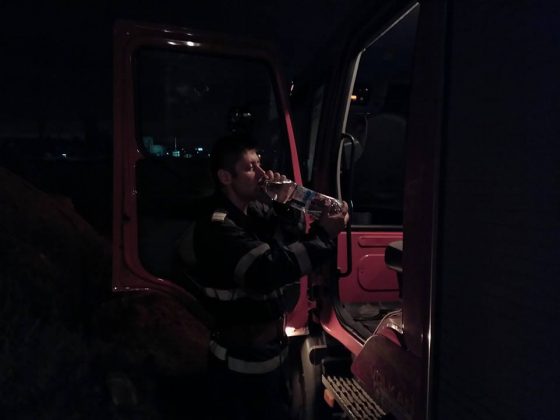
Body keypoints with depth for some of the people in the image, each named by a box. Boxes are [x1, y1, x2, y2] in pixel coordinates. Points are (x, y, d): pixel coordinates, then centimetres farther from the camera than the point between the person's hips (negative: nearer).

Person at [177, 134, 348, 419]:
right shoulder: (216, 228, -26)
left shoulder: (255, 211, 1)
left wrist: (285, 206, -13)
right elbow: (268, 270, -36)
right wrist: (325, 235, -31)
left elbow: (292, 242, 3)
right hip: (241, 362, -8)